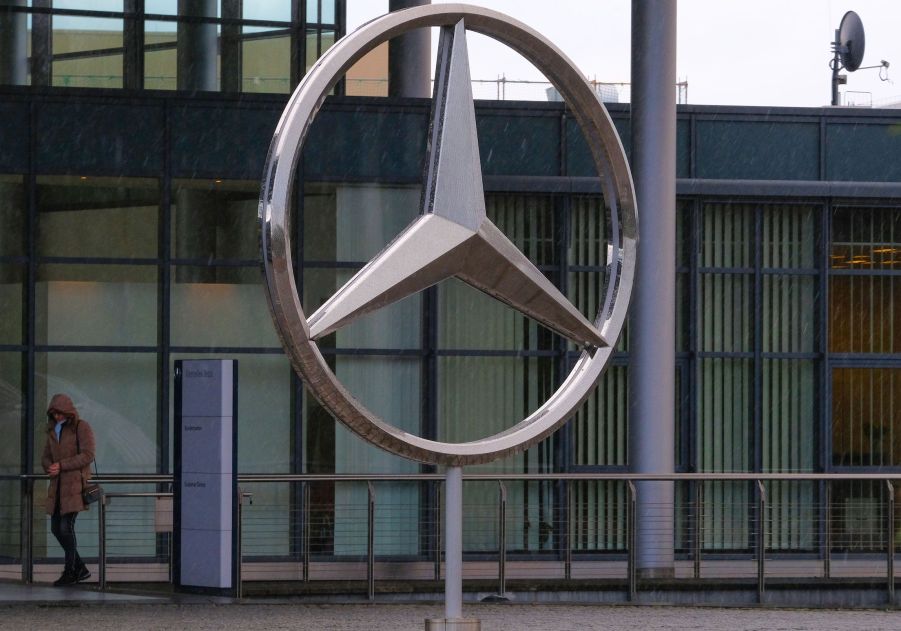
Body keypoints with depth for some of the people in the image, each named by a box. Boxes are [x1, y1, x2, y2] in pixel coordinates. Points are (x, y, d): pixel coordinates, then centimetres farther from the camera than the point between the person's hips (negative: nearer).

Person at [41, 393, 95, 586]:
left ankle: (70, 572, -5)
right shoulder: (53, 430, 16)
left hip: (75, 482, -8)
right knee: (56, 528, 5)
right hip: (58, 484, 8)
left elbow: (87, 456, -14)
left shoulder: (82, 427, -5)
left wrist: (62, 465, -18)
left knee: (66, 526, -14)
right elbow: (46, 457, 16)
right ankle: (81, 569, 15)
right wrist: (50, 468, -8)